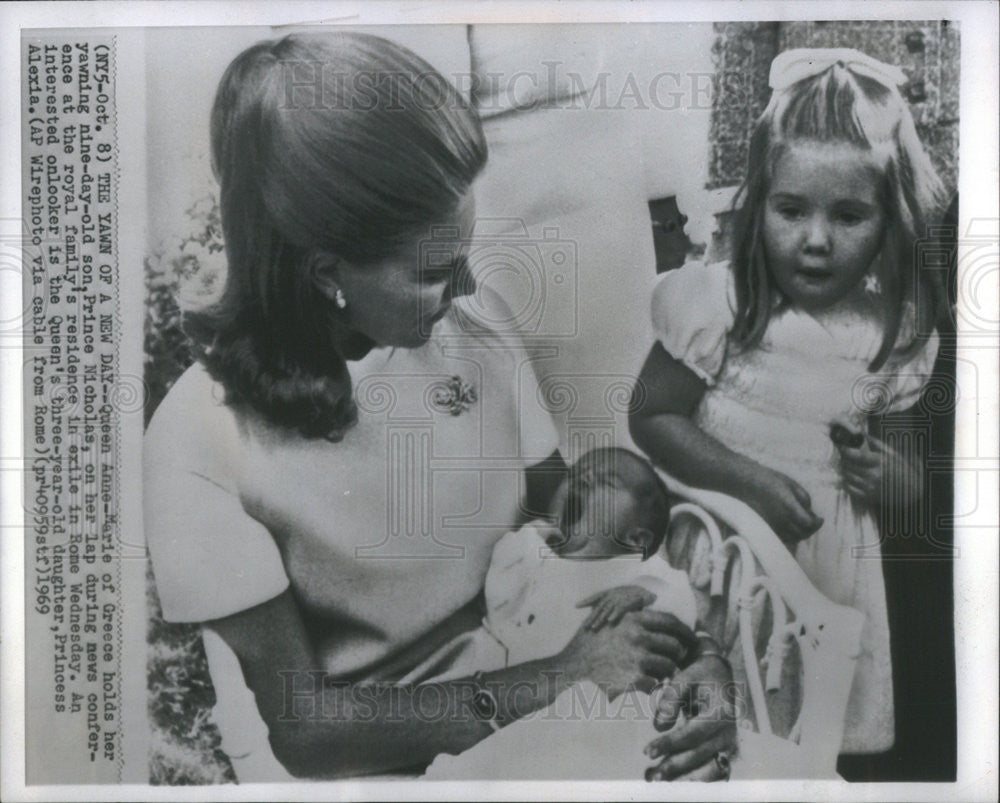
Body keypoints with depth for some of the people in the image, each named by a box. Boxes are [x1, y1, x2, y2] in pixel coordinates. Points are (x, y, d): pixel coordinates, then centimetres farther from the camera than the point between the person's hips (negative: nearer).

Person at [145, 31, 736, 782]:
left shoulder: (473, 320, -10)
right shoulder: (203, 435, -22)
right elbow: (301, 726, -19)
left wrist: (690, 655, -18)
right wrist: (557, 682, -24)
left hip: (507, 683, 3)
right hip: (344, 758, -2)